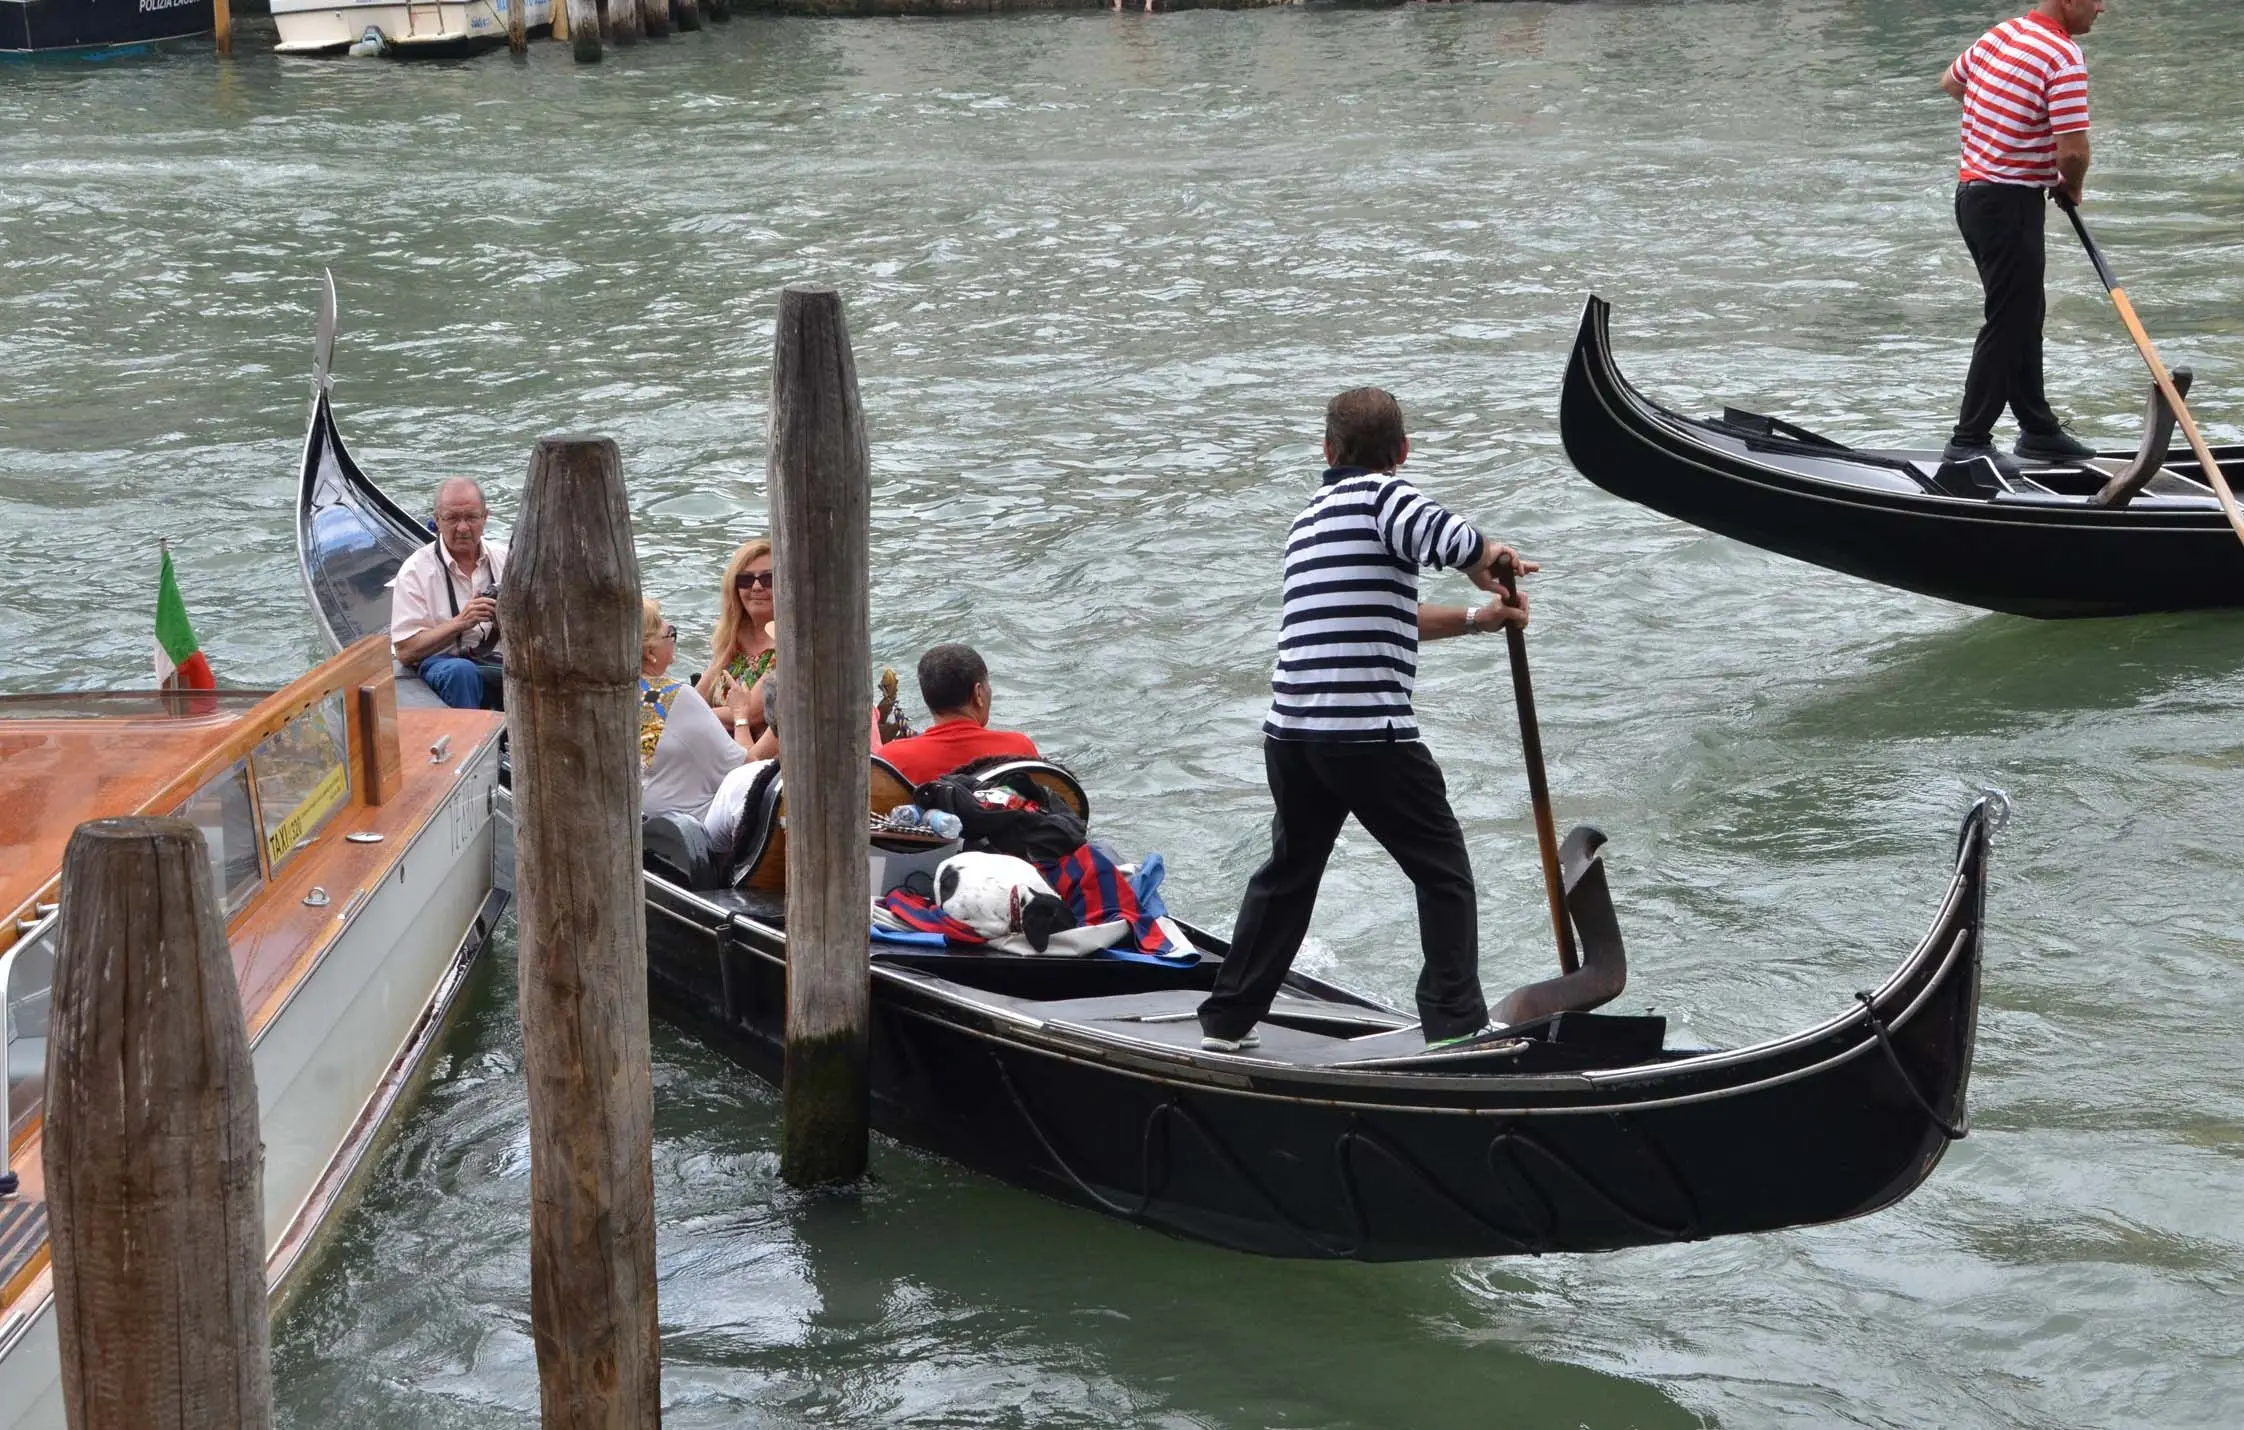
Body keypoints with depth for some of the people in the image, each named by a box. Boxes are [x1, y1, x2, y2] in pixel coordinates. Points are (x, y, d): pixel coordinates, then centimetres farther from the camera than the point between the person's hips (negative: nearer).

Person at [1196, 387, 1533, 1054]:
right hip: (1371, 736, -7)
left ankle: (1227, 1021, 27)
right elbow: (1450, 537, -26)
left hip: (1291, 735, 7)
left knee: (1288, 872, 23)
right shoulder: (1381, 496, -4)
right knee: (1444, 874, 6)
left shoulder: (1308, 517, 21)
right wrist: (1492, 560, -4)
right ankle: (1456, 1025, 3)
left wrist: (1476, 619, 24)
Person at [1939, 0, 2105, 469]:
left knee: (2025, 312, 18)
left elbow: (1950, 82, 27)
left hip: (1973, 189, 9)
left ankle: (2038, 430, 27)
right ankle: (1970, 443, 2)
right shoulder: (2064, 57, -18)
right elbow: (2073, 150, -23)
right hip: (2011, 204, -9)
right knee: (2008, 324, -2)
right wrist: (2072, 187, -2)